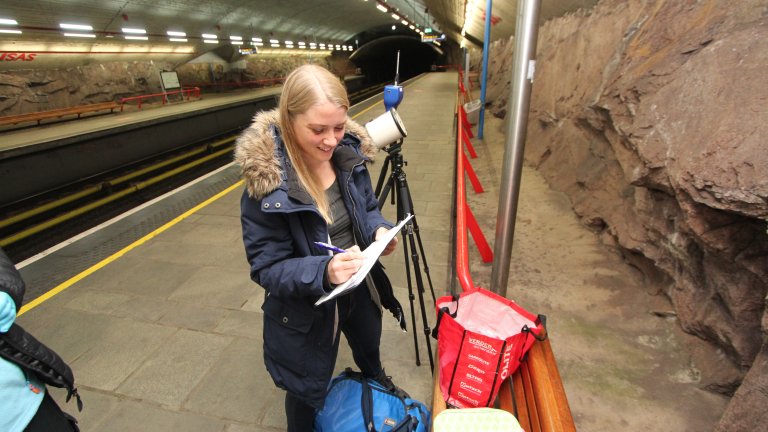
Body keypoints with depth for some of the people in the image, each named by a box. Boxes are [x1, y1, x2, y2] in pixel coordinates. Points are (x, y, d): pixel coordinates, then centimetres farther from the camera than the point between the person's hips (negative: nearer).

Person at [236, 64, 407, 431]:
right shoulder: (265, 182, -29)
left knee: (369, 347, 36)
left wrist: (379, 229, -19)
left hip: (360, 289, 6)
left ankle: (377, 382, 72)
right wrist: (323, 271, -40)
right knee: (309, 392, 20)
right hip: (306, 311, -5)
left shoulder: (348, 153, -13)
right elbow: (267, 268, -22)